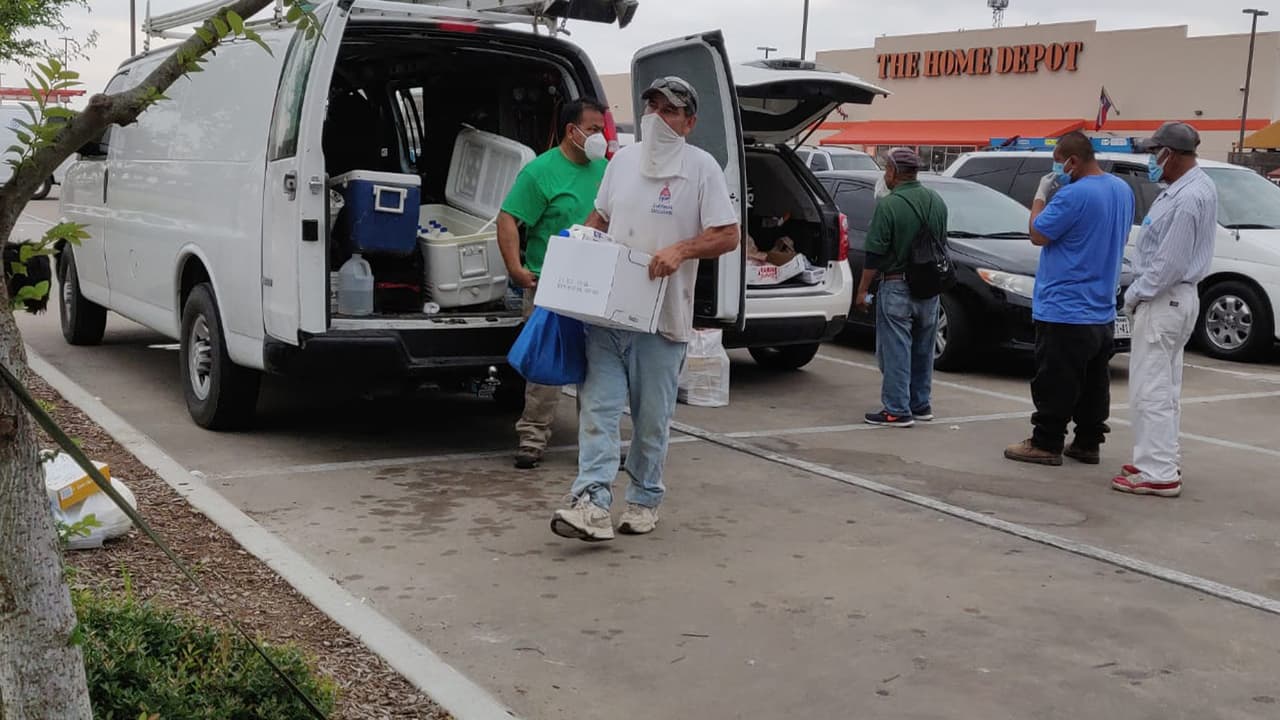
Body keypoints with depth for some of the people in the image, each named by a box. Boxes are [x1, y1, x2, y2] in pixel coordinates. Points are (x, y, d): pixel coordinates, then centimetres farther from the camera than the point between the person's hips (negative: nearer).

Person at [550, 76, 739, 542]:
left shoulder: (701, 167, -3)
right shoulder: (622, 159, 13)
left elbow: (729, 235, -7)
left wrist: (680, 250, -21)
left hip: (661, 317, -4)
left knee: (652, 419, 7)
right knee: (598, 407, -5)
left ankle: (644, 502, 20)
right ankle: (593, 503, -9)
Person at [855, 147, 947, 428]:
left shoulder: (888, 205, -15)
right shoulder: (937, 202, 7)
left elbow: (874, 253, -15)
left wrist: (862, 290, -8)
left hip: (896, 287, -7)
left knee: (895, 351, -1)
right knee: (923, 350, 16)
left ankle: (897, 410, 0)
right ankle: (921, 405, 25)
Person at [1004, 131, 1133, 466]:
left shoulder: (1074, 194, -21)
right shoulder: (1123, 190, 9)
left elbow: (1038, 235, -14)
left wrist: (1041, 196, -2)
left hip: (1064, 310, -9)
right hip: (1102, 310, 9)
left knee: (1055, 383, -1)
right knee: (1093, 383, 12)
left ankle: (1046, 444, 4)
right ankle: (1088, 443, 18)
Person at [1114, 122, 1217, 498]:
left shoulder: (1188, 198, -23)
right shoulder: (1195, 185, 10)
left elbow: (1170, 262, -22)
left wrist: (1136, 294, -10)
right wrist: (1140, 290, 15)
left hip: (1164, 301, -11)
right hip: (1174, 297, 11)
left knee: (1150, 390, -6)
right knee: (1164, 388, 16)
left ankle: (1157, 474, -3)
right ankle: (1163, 463, 24)